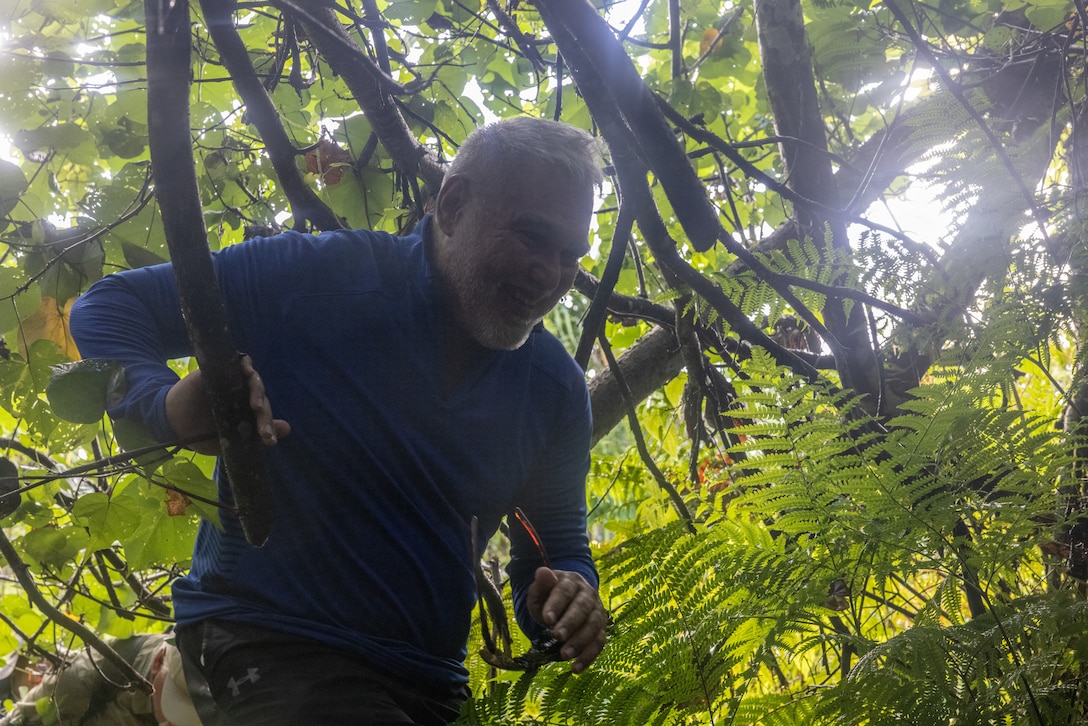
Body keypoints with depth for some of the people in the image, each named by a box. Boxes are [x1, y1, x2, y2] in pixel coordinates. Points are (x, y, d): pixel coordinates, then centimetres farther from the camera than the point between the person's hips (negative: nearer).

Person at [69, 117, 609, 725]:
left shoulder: (556, 389, 3)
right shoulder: (320, 278, -10)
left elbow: (559, 545, 14)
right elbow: (109, 306, -4)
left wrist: (573, 592, -10)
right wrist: (168, 404, -23)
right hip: (264, 645, -5)